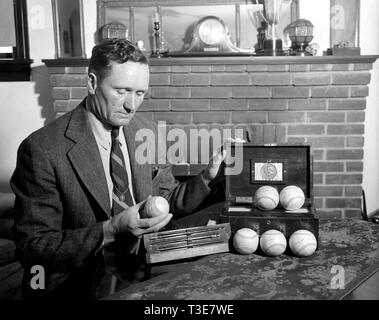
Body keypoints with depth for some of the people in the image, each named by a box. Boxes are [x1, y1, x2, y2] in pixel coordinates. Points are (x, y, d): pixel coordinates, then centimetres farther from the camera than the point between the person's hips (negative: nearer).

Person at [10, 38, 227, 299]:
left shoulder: (147, 132, 2)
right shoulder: (42, 149, -16)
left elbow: (166, 200, 11)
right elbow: (31, 247, -14)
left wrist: (208, 177, -8)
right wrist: (109, 231, -27)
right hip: (76, 287, -6)